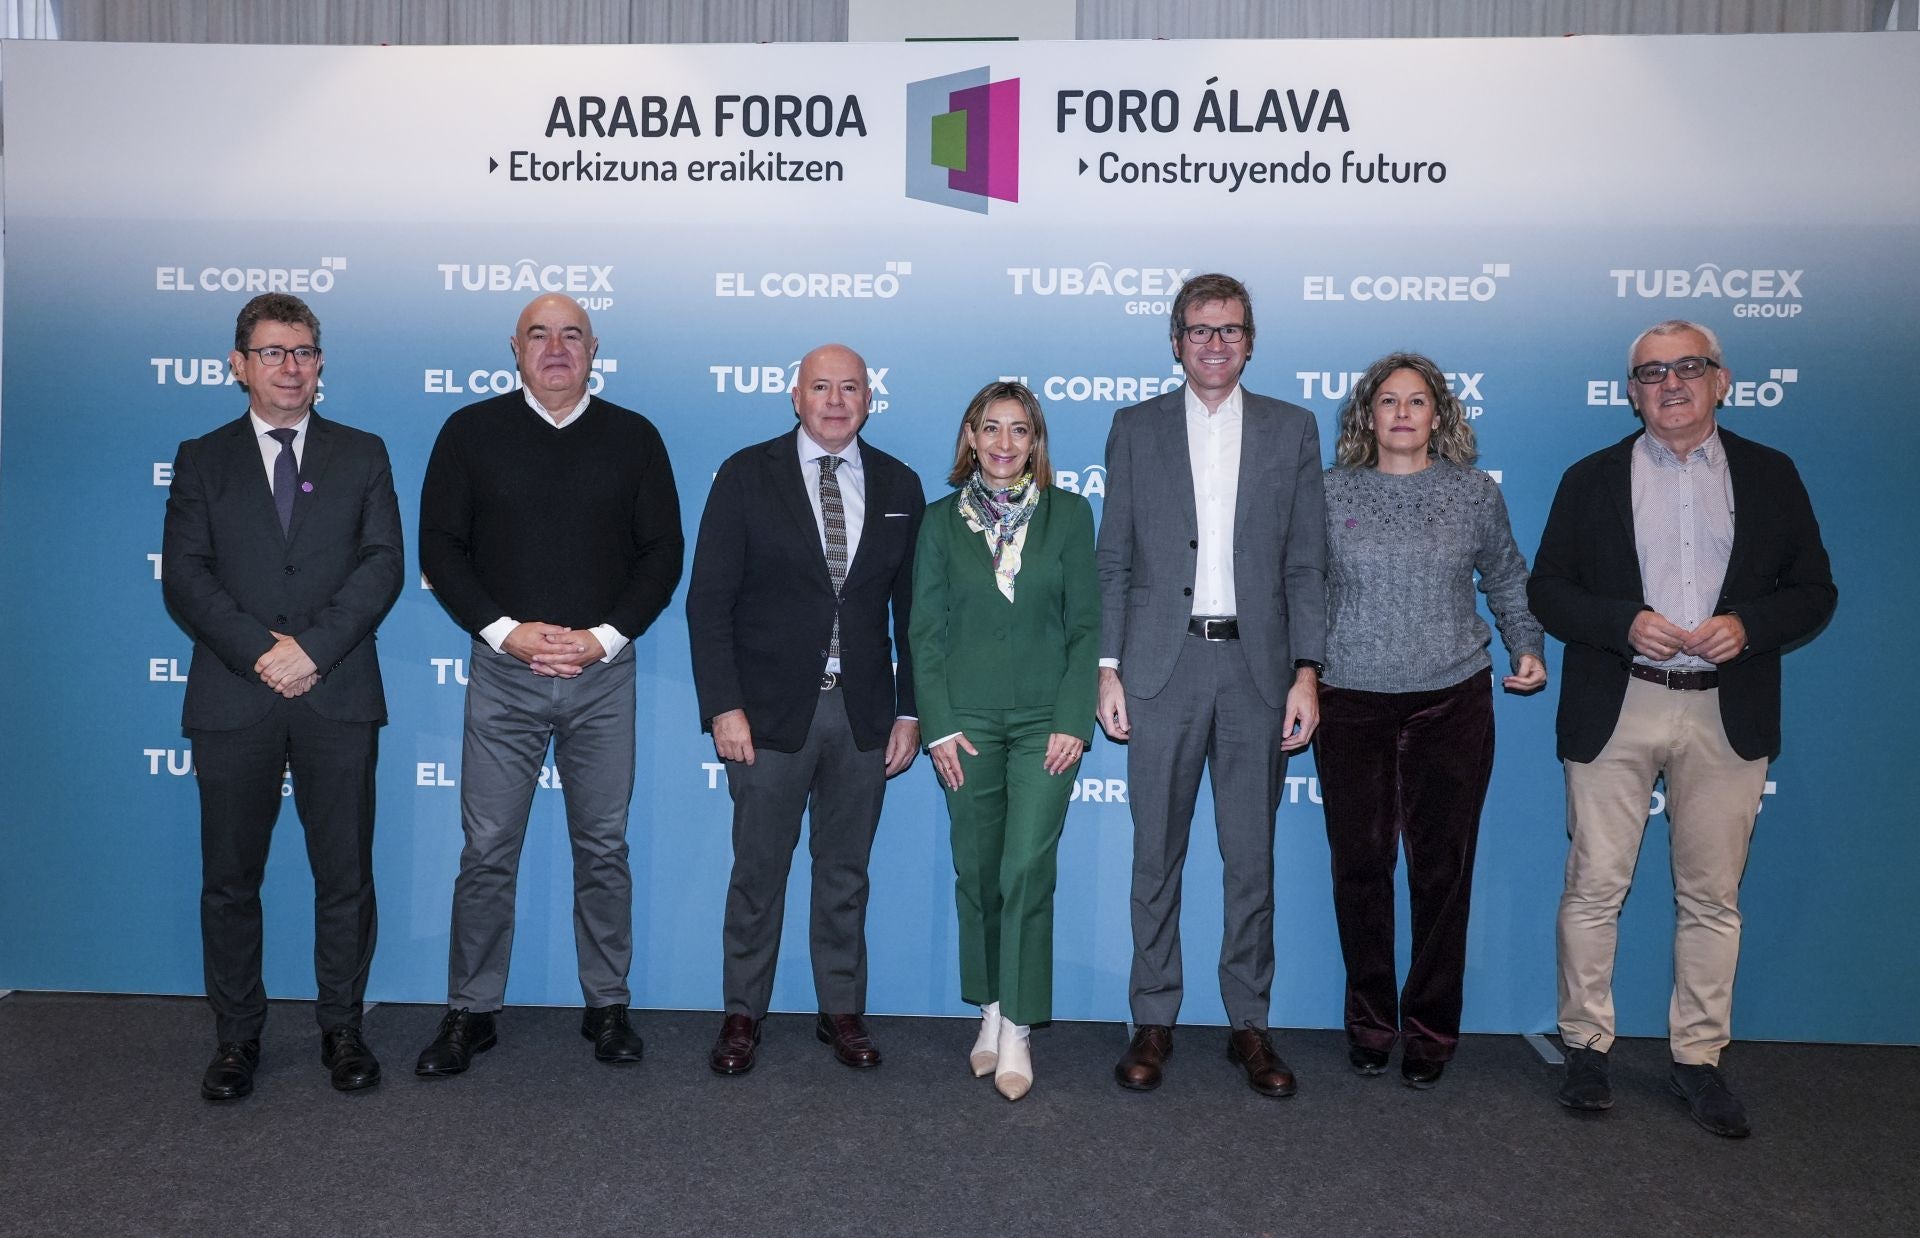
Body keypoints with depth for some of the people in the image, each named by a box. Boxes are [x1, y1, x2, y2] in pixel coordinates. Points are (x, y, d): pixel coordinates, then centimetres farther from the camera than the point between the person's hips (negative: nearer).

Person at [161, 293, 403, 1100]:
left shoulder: (362, 454, 9)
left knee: (345, 874, 5)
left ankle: (342, 1028, 19)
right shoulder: (202, 459, 10)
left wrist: (313, 647, -14)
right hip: (232, 699, 1)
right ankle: (237, 1035, 22)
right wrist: (258, 650, -14)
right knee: (229, 877, 8)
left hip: (339, 698, 0)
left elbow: (383, 564, -2)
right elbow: (183, 575, 0)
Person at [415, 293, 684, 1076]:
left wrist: (606, 635, -9)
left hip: (604, 673, 1)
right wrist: (505, 630, -11)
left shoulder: (633, 438, 5)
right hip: (503, 672, 0)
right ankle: (471, 1012, 18)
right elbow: (440, 548, 2)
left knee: (603, 848, 8)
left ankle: (608, 1006, 21)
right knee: (487, 851, 4)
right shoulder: (471, 432, 4)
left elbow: (663, 551, 3)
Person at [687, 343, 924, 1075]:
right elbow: (709, 599, -4)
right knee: (758, 871, 7)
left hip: (863, 712, 2)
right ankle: (742, 1016, 22)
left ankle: (842, 1011, 26)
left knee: (846, 872, 12)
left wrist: (909, 711, 3)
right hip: (770, 708, -2)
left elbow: (912, 608, 8)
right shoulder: (747, 475, -1)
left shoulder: (898, 486, 6)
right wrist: (723, 706, -11)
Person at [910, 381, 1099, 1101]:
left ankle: (1017, 1028, 3)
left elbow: (1085, 625, 2)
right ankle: (992, 1009, 23)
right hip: (968, 722, 1)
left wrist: (1074, 719, -7)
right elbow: (925, 630, 4)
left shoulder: (1068, 514, 4)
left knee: (1026, 869, -7)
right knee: (976, 871, 7)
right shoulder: (941, 520, 6)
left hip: (1046, 721, -1)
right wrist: (938, 725, -4)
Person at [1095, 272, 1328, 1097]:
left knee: (1252, 857, 7)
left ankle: (1249, 1023, 21)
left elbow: (1306, 564, 5)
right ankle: (1153, 1022, 19)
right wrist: (1108, 669, -2)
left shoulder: (1292, 430, 8)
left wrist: (1307, 673, -3)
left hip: (1257, 666, 1)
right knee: (1156, 855, 6)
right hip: (1163, 665, 0)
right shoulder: (1136, 429, 7)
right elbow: (1114, 560, 5)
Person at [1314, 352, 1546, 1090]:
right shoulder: (1331, 492, 4)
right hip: (1351, 704, 0)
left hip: (1452, 703, 1)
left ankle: (1430, 1030, 19)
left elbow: (1507, 581, 16)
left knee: (1442, 868, 4)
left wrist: (1527, 647, 2)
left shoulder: (1475, 492, 6)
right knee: (1360, 864, 4)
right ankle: (1369, 1023, 21)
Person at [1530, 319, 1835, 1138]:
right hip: (1614, 711, -1)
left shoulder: (1771, 477, 8)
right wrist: (1625, 622, -15)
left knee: (1711, 896, 8)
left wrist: (1747, 624, -13)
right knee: (1594, 887, 2)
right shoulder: (1593, 479, 6)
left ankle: (1698, 1059, 20)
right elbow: (1547, 591, 2)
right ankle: (1586, 1047, 16)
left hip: (1726, 716, 1)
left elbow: (1814, 592, 7)